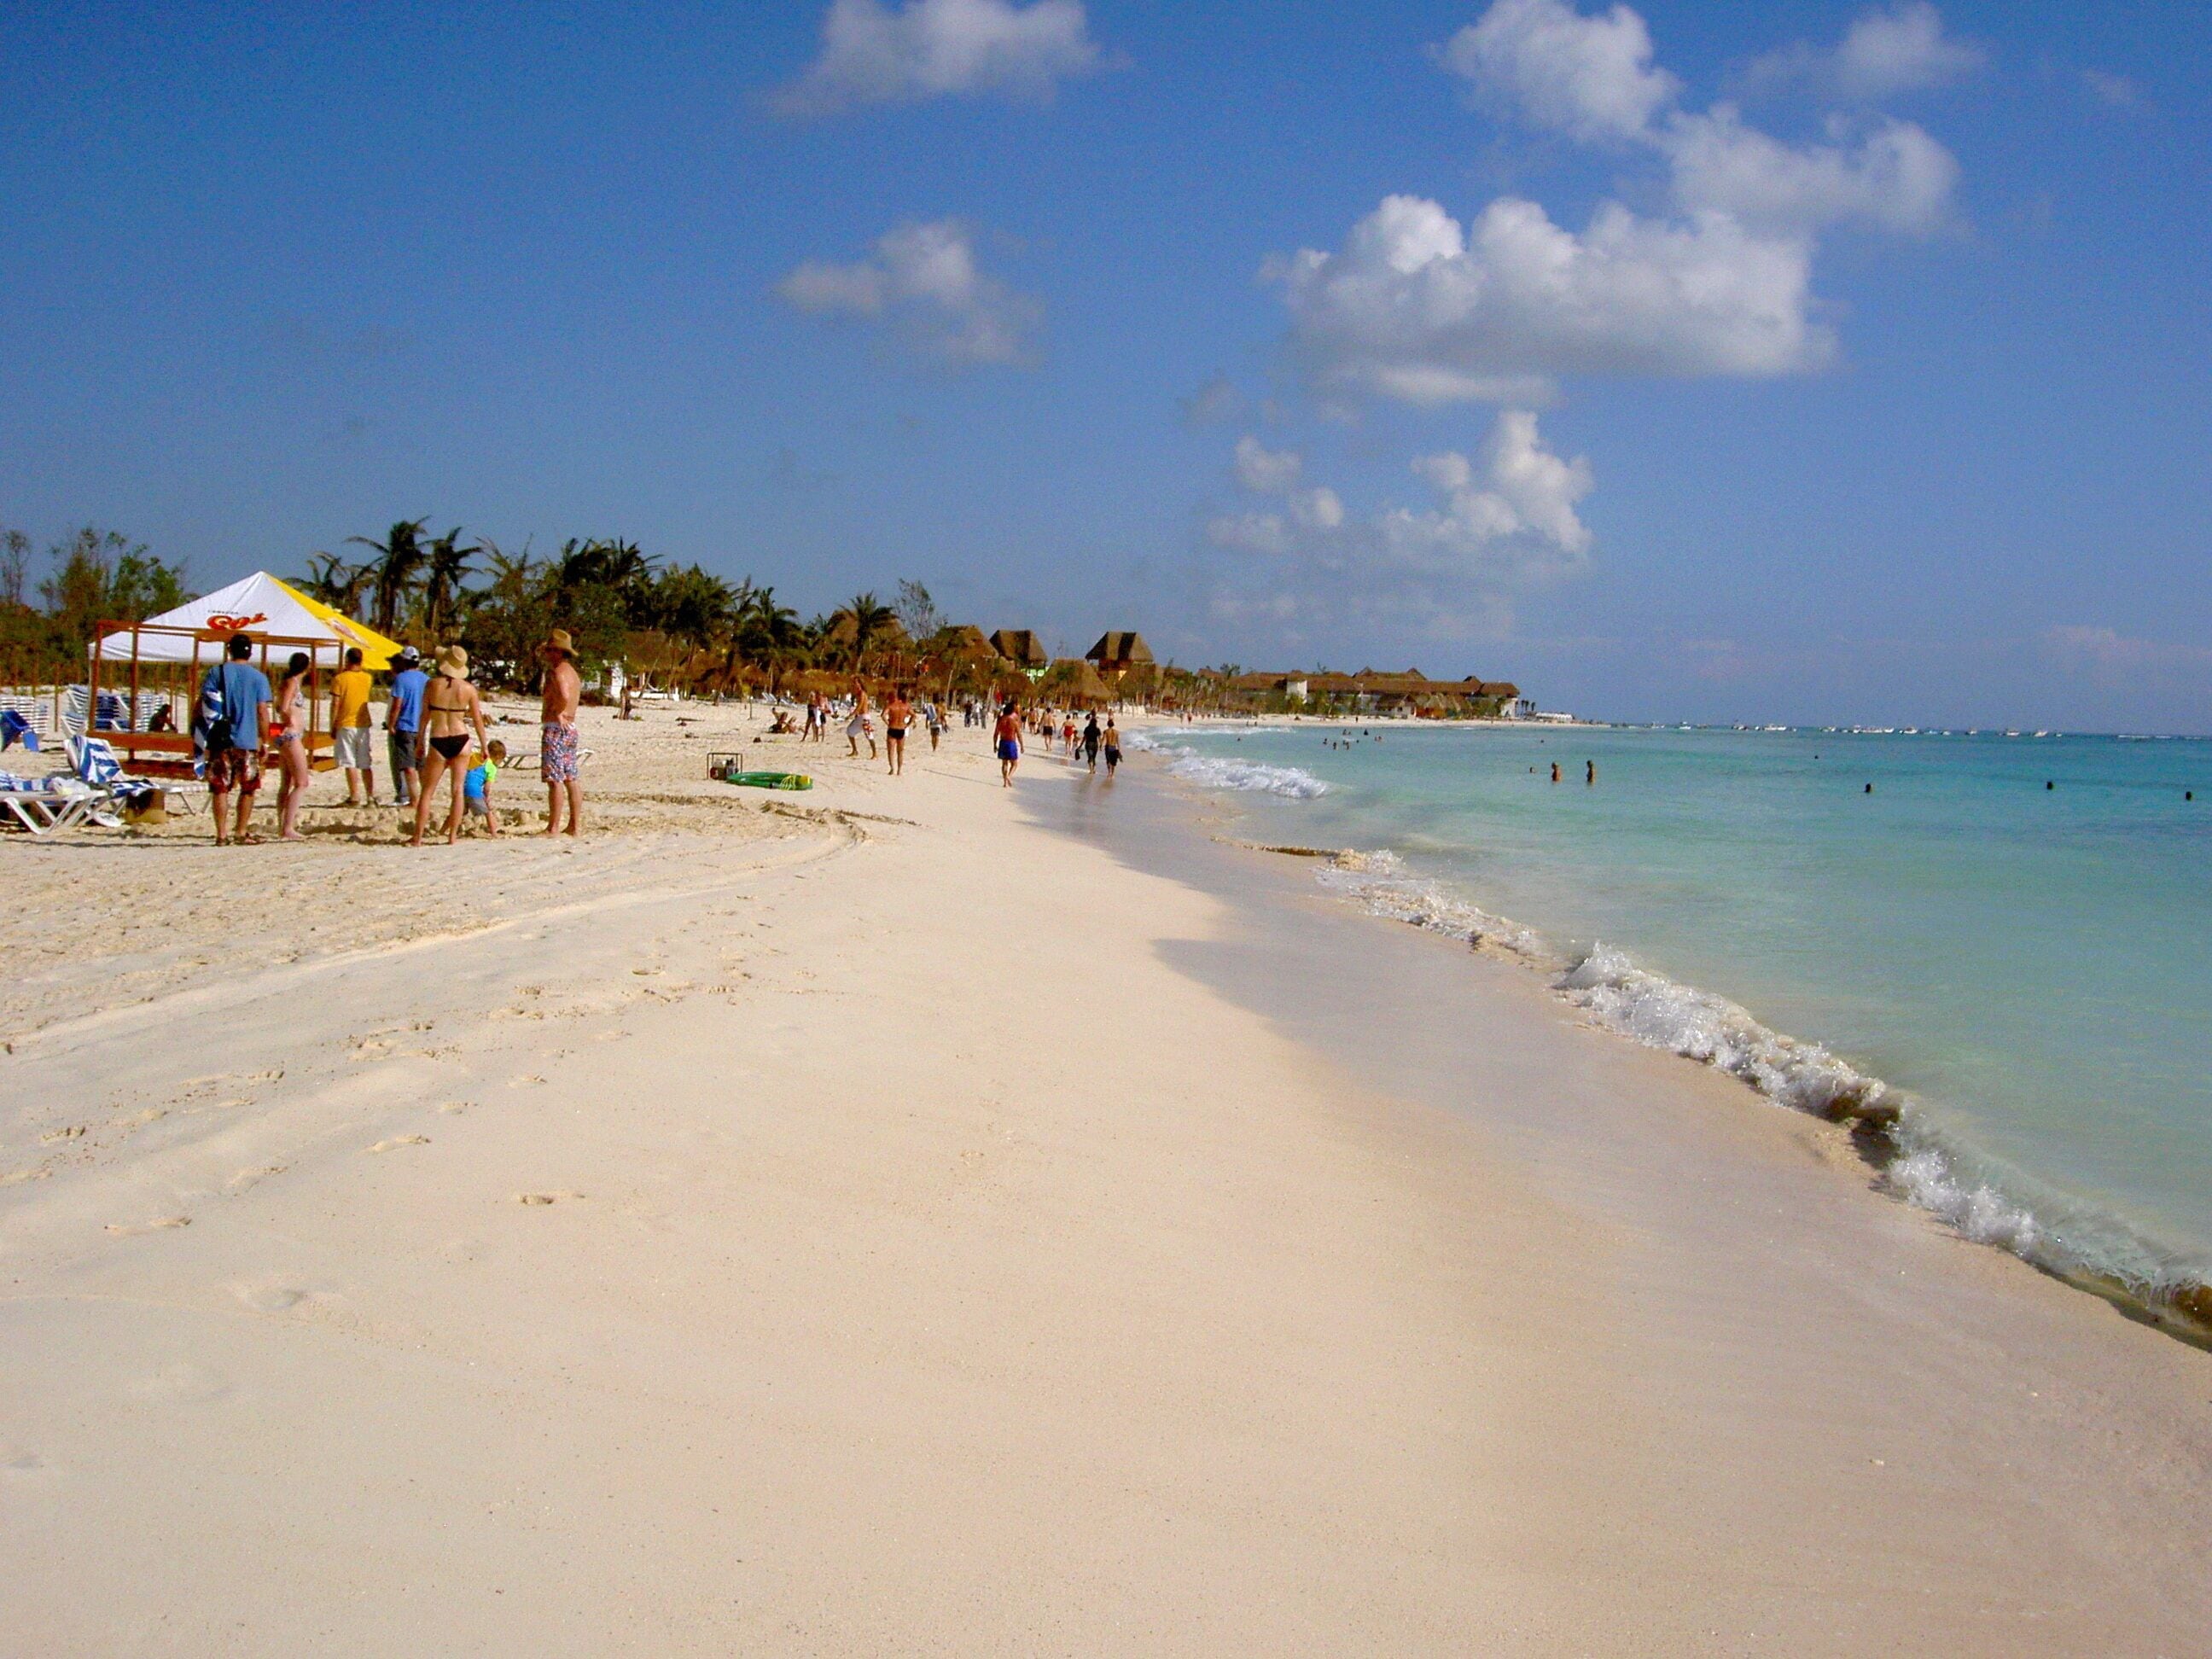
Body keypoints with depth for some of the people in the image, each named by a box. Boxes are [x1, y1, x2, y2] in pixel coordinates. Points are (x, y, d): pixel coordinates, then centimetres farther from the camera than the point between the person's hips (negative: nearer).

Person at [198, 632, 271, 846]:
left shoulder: (217, 672, 2)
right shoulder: (258, 677, 0)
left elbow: (203, 704, -2)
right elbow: (262, 712, -4)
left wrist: (202, 734, 4)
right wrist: (264, 740, 3)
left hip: (220, 740, 1)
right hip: (248, 741, -1)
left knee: (220, 788, 4)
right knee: (248, 788, 13)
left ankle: (222, 834, 0)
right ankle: (241, 832, 14)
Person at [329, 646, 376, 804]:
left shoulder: (340, 678, -8)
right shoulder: (367, 678, 4)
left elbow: (335, 704, -10)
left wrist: (332, 727, -4)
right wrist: (359, 668, 17)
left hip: (345, 725, -4)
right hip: (364, 725, 4)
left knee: (350, 764, -2)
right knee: (366, 764, 8)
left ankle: (354, 797, -5)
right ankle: (371, 796, 5)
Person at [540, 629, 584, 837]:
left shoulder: (559, 672, -14)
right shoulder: (571, 671, 18)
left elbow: (564, 696, -30)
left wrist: (557, 714, -16)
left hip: (556, 729, -10)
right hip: (570, 729, 10)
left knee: (555, 780, -8)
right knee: (572, 780, 10)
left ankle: (553, 827, -8)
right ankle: (575, 826, 13)